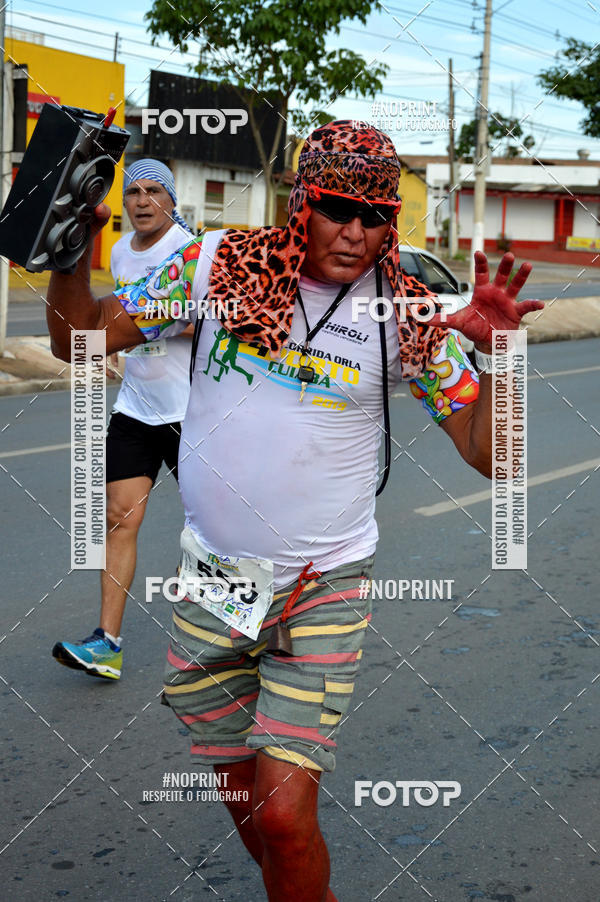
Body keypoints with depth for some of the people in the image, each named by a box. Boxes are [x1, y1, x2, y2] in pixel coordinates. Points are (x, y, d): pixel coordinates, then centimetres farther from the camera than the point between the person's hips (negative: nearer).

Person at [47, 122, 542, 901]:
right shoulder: (220, 266, -4)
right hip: (213, 575, 2)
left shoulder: (407, 316, -6)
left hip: (324, 589, -2)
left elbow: (489, 452, -4)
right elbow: (81, 339, 2)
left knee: (283, 815, -12)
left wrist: (495, 352, -21)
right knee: (244, 800, 15)